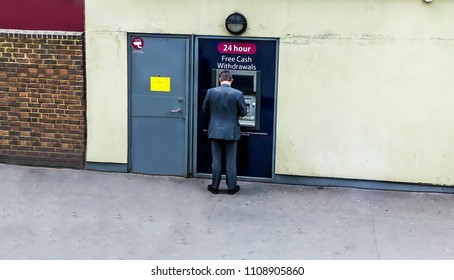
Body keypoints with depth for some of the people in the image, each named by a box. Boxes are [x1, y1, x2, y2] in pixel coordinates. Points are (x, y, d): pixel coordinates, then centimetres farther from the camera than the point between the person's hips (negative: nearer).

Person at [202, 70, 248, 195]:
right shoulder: (238, 94, -11)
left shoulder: (211, 92, -7)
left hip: (215, 131, 1)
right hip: (231, 132, -1)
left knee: (216, 160, 10)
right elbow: (243, 112, -3)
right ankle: (232, 187, 16)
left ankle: (214, 187, 17)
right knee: (231, 162, 8)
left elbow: (204, 109, 4)